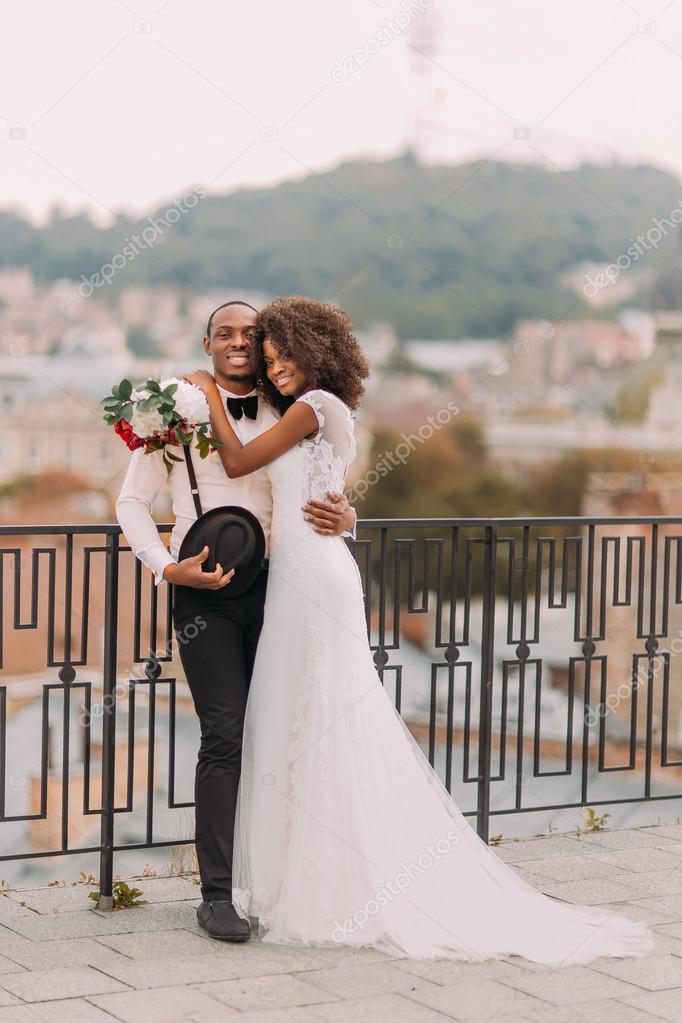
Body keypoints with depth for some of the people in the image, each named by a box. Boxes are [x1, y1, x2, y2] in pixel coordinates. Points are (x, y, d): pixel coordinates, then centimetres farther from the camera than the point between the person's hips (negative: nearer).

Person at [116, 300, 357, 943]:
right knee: (225, 735, -9)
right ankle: (216, 894, -3)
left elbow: (327, 498, 16)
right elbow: (132, 503, 2)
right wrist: (168, 568, -12)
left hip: (273, 586, 4)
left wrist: (342, 519, -9)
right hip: (206, 593, -4)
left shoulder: (286, 419, 11)